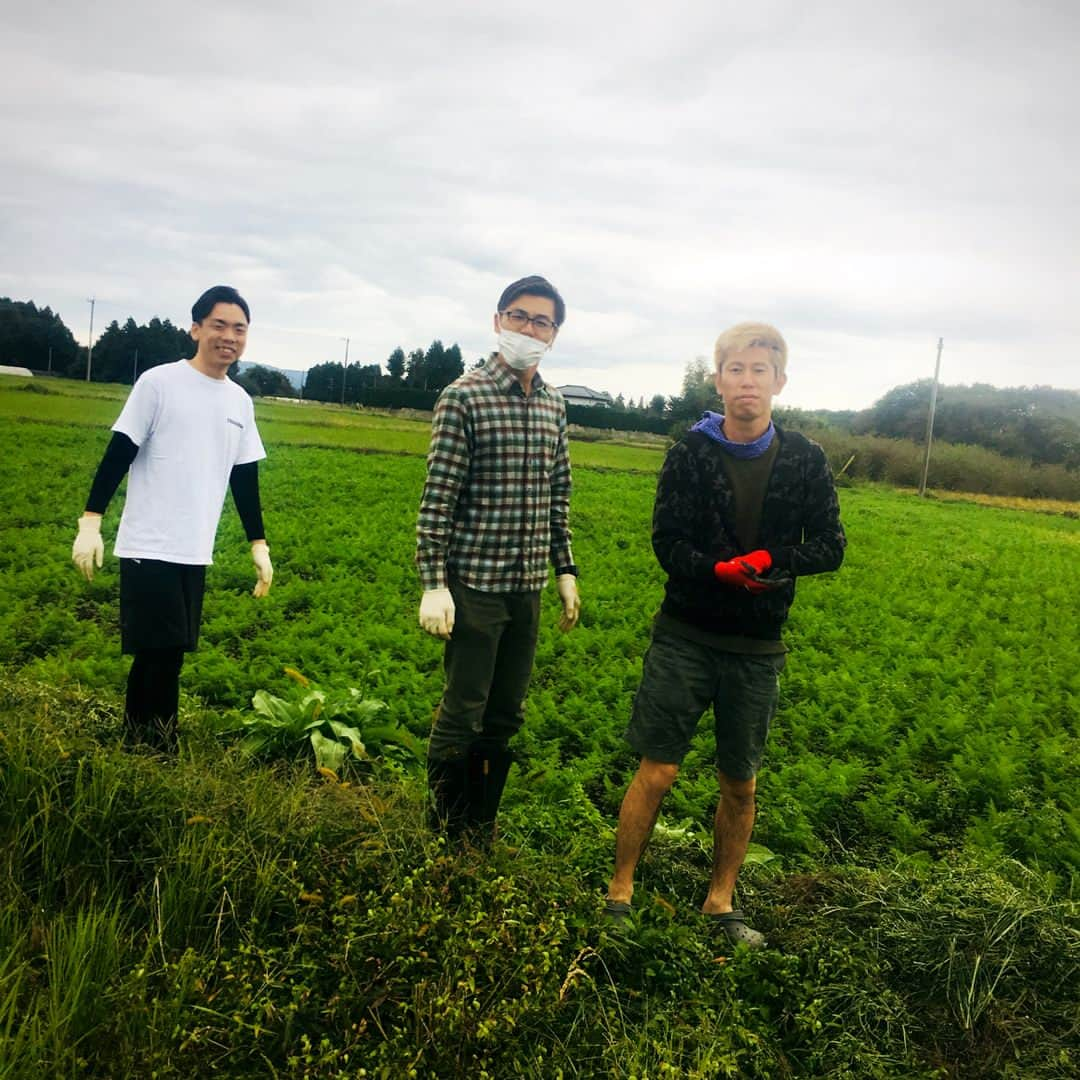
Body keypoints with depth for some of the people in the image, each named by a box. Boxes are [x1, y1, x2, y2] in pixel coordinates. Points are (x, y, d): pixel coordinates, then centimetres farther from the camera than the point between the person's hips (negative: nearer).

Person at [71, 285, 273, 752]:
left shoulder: (240, 402, 10)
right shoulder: (159, 382, -6)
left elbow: (245, 479, 16)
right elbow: (119, 453, -6)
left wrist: (259, 544, 15)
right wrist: (90, 521, -12)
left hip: (195, 554, 5)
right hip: (149, 549, -5)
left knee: (160, 657, 9)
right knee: (161, 655, -7)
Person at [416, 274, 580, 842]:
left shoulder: (553, 405, 10)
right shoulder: (464, 397, -9)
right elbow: (437, 498, -12)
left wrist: (565, 570, 15)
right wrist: (433, 584, -16)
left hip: (527, 586, 6)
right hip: (474, 583, -6)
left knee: (506, 715, 13)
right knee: (462, 714, 3)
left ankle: (481, 828, 29)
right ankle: (444, 832, 21)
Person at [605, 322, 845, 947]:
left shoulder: (805, 461, 0)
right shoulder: (691, 453, -4)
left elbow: (830, 547, -2)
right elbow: (668, 542, -10)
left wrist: (768, 560, -19)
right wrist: (724, 570, -28)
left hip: (756, 649, 2)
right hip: (685, 638, -2)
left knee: (741, 786, 12)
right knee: (657, 773, 1)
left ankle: (721, 902, 29)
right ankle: (620, 892, 17)